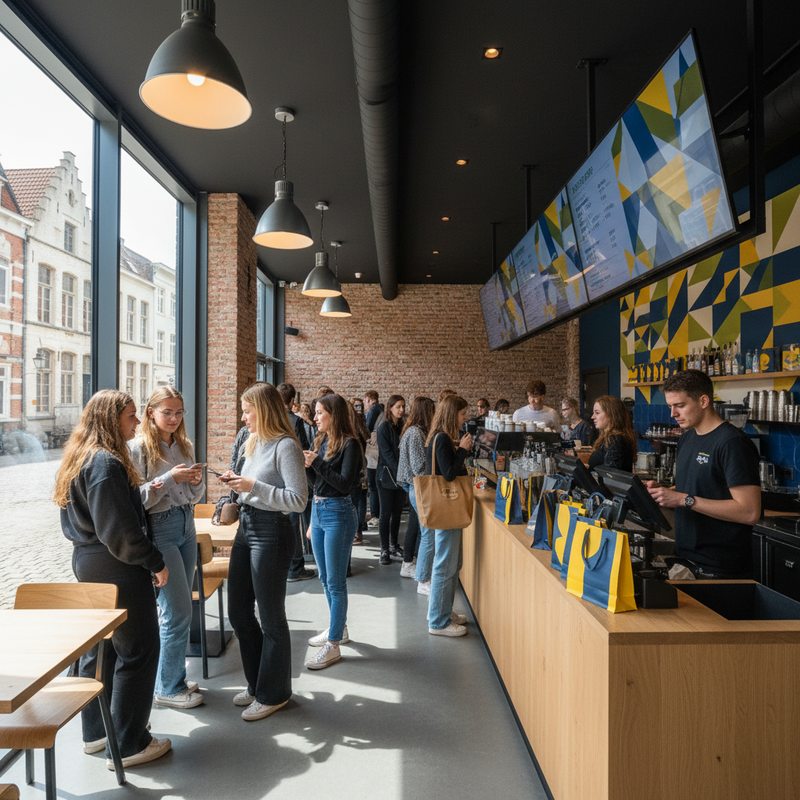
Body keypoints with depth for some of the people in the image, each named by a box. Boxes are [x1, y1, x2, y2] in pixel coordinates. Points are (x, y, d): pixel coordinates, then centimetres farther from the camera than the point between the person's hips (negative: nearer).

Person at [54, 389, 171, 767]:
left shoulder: (82, 457, 10)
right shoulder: (106, 463, -22)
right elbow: (119, 530, -24)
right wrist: (155, 563, -15)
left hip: (87, 561, 10)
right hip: (117, 567, -10)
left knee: (100, 647, 20)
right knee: (137, 651, 2)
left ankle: (96, 731, 35)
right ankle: (128, 744, 13)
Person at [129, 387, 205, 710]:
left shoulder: (184, 446, 10)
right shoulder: (138, 448, -10)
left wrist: (196, 481, -5)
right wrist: (170, 478, -21)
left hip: (186, 526, 7)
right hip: (158, 529, -7)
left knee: (177, 609, 14)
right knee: (178, 611, -3)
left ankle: (173, 678, 30)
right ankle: (168, 688, 15)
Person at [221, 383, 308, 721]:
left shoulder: (286, 446, -17)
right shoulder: (254, 444, 11)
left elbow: (298, 500, -22)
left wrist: (253, 486, -23)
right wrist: (237, 482, 2)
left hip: (272, 532, -9)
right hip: (246, 528, 9)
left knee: (270, 617, 6)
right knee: (238, 612, 17)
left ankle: (273, 693, 26)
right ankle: (257, 683, 36)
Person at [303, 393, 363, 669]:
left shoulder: (349, 444, -14)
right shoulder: (321, 441, 9)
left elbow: (345, 483, -21)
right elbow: (316, 480, 13)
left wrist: (316, 463, -21)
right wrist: (306, 463, -4)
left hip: (338, 514, -9)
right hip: (317, 510, 9)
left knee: (335, 581, -2)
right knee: (325, 578, 19)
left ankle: (333, 645, 7)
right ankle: (338, 627, 35)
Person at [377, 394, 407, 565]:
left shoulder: (403, 427, 10)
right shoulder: (384, 428, -8)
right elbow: (387, 453, -14)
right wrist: (399, 472, -20)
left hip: (401, 477, 5)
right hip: (387, 476, -5)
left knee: (397, 512, 11)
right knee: (386, 513, 0)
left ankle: (394, 546, 21)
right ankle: (384, 550, 7)